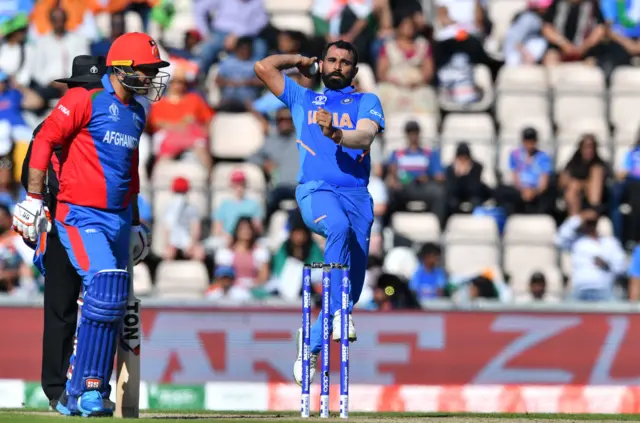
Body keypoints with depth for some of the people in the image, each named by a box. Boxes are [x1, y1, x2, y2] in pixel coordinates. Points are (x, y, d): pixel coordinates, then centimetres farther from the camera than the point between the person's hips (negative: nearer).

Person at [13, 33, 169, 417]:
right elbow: (45, 141, -10)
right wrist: (34, 199, -13)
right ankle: (82, 392, -17)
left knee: (113, 309, 6)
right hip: (80, 216, -8)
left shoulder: (137, 113, 14)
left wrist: (134, 223, 28)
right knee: (107, 290, -22)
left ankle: (86, 395, 14)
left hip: (118, 219, 8)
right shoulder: (86, 100, -9)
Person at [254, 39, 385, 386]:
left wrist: (335, 134, -23)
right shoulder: (303, 99, 23)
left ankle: (311, 343, 13)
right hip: (315, 190, -1)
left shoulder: (366, 102, 17)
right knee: (339, 226, -37)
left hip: (356, 194, 1)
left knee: (353, 284, -5)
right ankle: (337, 312, -42)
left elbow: (364, 137, -4)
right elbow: (263, 67, 17)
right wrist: (300, 61, 28)